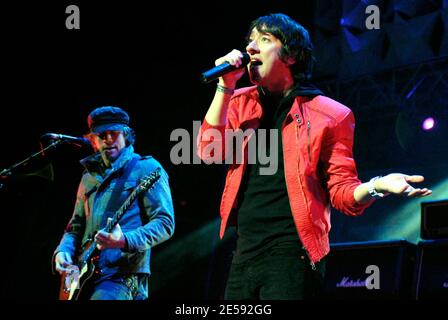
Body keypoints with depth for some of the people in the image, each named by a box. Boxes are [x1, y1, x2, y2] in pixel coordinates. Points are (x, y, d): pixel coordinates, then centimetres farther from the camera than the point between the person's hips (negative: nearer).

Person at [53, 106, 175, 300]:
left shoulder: (145, 169, 0)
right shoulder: (90, 177, 19)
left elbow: (165, 224, -8)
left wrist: (124, 241, -23)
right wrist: (63, 251, 3)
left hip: (123, 277, -7)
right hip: (86, 278, 7)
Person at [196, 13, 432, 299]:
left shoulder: (329, 114, 0)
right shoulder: (240, 102, 13)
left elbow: (342, 192, -1)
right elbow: (210, 151, -1)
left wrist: (376, 186, -24)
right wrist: (226, 85, -3)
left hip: (291, 255, -5)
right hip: (243, 253, 5)